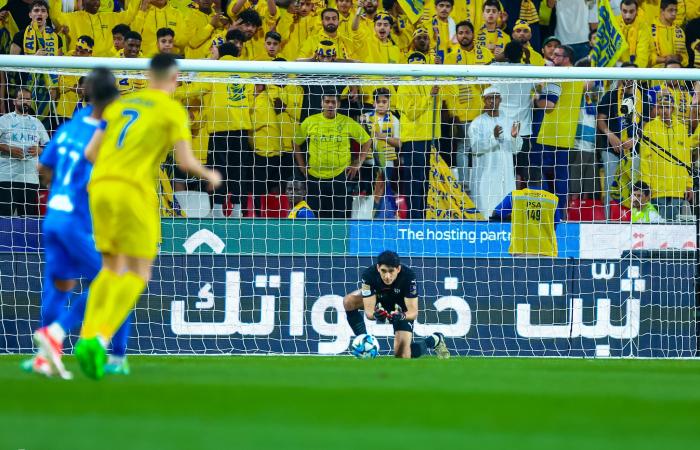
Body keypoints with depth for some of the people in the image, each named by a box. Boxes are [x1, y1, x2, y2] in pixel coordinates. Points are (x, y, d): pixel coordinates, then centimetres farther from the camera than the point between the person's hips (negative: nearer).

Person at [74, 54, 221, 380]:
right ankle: (101, 338, -19)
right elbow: (185, 160, -4)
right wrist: (209, 176, 16)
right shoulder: (173, 110, 2)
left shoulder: (120, 104, 18)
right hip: (134, 191, -5)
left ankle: (87, 338, 1)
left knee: (112, 268, 17)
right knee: (138, 273, 1)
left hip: (100, 186, 6)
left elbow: (91, 152, 18)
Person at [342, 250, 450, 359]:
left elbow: (413, 312, -32)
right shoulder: (369, 274, -34)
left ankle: (435, 340, 14)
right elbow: (369, 310, -33)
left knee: (402, 355, -15)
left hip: (403, 311, -3)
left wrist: (402, 316, -54)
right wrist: (375, 314, -56)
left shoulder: (408, 276, -37)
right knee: (348, 302, -23)